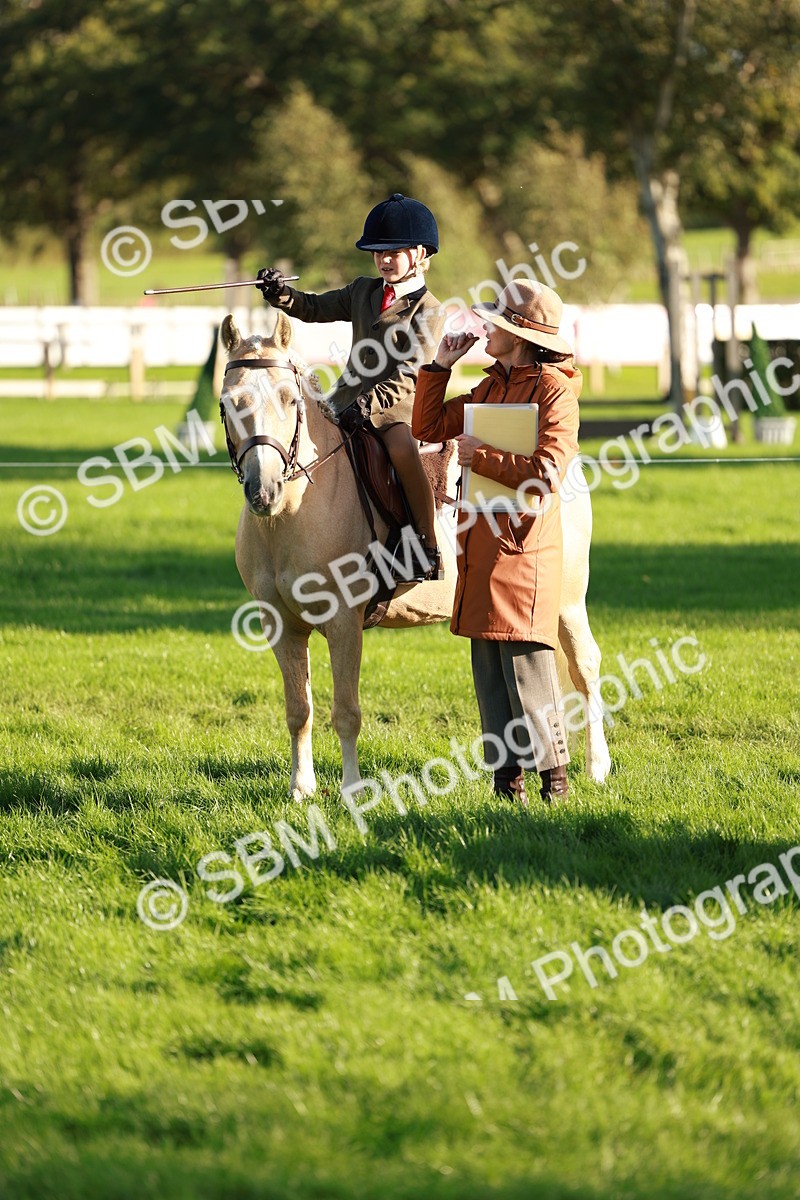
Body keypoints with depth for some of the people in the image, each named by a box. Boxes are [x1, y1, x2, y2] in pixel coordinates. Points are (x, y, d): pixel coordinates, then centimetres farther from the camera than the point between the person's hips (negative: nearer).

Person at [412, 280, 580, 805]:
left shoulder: (554, 389, -8)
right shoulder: (492, 387, 16)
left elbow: (547, 471, -18)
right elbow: (429, 427, 20)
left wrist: (481, 457, -15)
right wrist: (439, 366, 12)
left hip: (522, 546, -8)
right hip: (481, 543, 8)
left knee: (526, 664, -7)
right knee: (488, 666, 7)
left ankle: (554, 772, 2)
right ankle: (508, 771, 12)